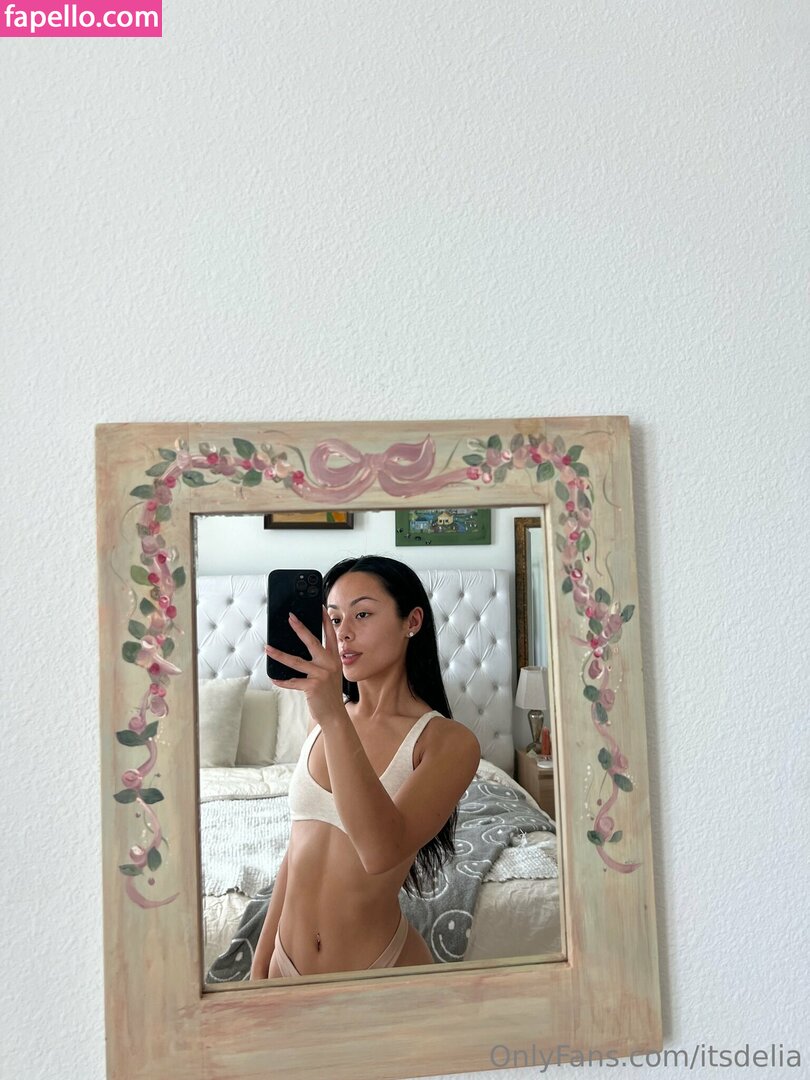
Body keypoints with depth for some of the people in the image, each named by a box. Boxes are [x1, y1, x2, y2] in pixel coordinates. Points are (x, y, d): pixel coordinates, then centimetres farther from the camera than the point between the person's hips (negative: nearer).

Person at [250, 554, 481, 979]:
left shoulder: (448, 741, -16)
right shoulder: (323, 721, 0)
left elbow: (381, 850, -31)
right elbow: (297, 849, 6)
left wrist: (334, 717, -39)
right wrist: (260, 965, 8)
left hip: (380, 965, -4)